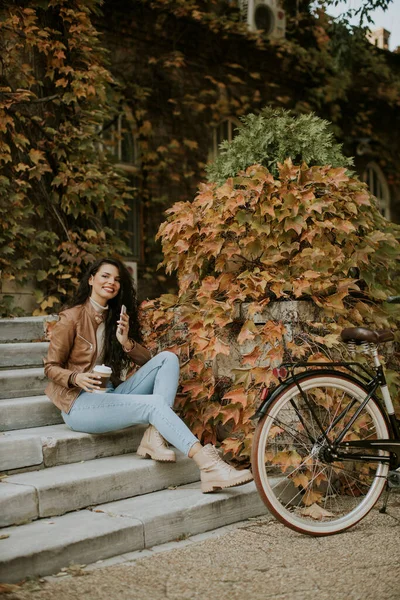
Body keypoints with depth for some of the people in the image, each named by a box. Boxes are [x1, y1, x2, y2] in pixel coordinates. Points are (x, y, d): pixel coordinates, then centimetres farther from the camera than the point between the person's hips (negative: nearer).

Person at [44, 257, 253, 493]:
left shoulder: (116, 317, 14)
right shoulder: (72, 318, -4)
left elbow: (146, 359, 9)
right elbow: (51, 367, -3)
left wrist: (126, 342, -12)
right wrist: (76, 378, -24)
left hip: (111, 396, 7)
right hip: (81, 404, -7)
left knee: (167, 358, -12)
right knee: (154, 403, -31)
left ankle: (154, 437, -29)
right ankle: (209, 466, -45)